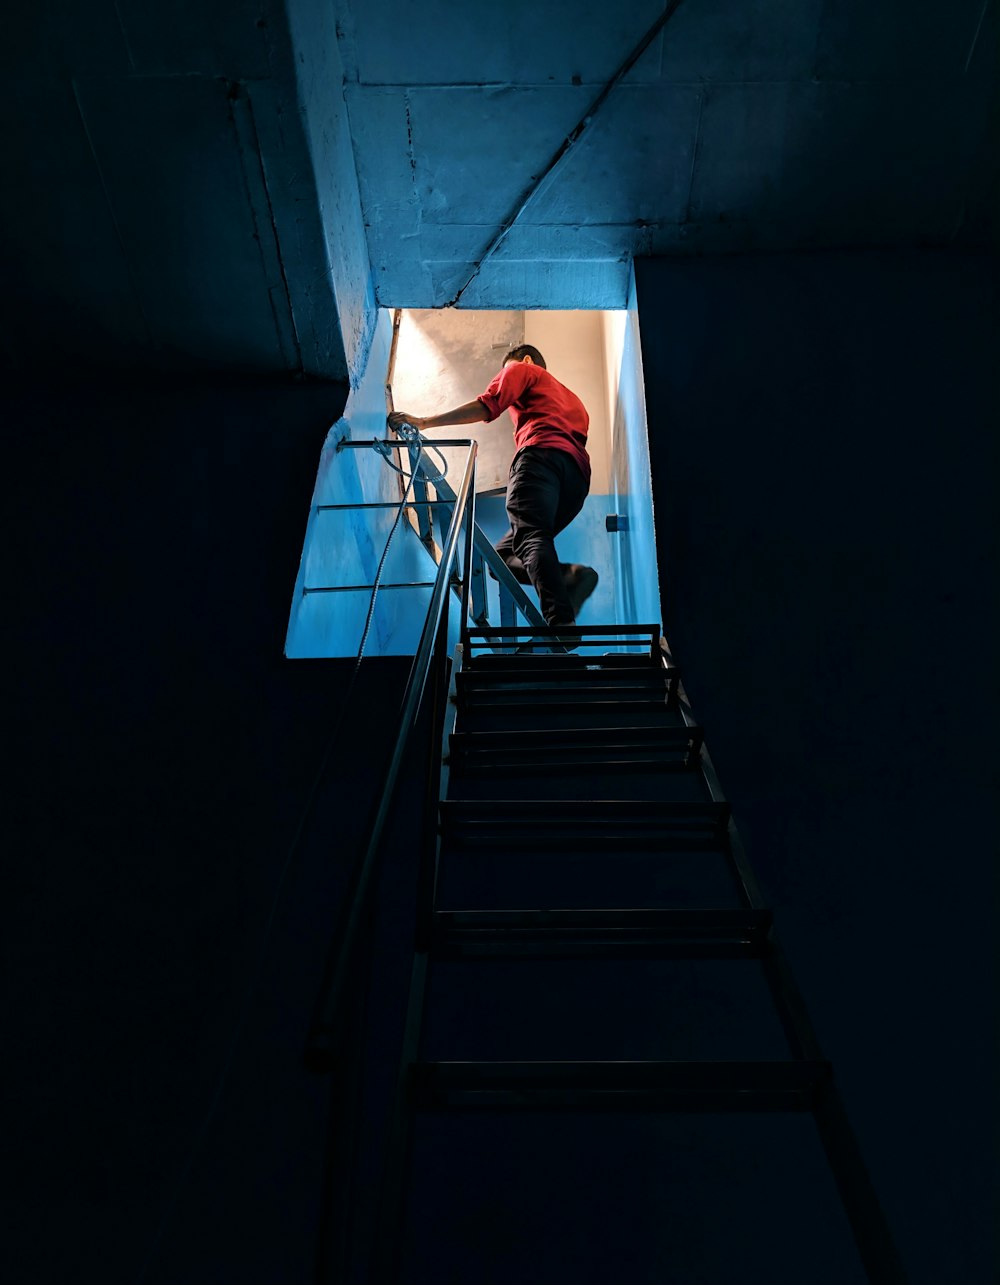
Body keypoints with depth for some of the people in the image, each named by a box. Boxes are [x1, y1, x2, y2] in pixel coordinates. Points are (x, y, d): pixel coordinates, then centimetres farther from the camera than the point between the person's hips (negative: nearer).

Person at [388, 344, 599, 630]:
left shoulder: (521, 369, 24)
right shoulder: (572, 398, 44)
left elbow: (486, 406, 8)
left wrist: (423, 422, 6)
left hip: (541, 452, -6)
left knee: (530, 537, -25)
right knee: (504, 552, 2)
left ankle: (560, 622, -48)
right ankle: (569, 576, -26)